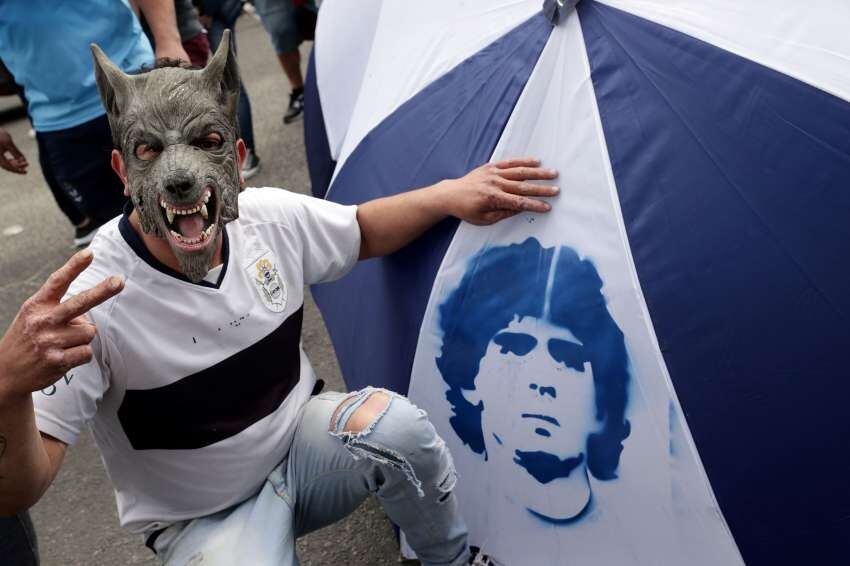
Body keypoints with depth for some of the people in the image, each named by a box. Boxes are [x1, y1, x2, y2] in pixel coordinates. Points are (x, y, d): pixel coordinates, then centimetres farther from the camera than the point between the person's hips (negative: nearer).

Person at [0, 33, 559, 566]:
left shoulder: (273, 217, -13)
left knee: (391, 420, -27)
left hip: (301, 445, 3)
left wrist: (447, 195, -7)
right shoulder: (89, 300, -27)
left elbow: (362, 232, 8)